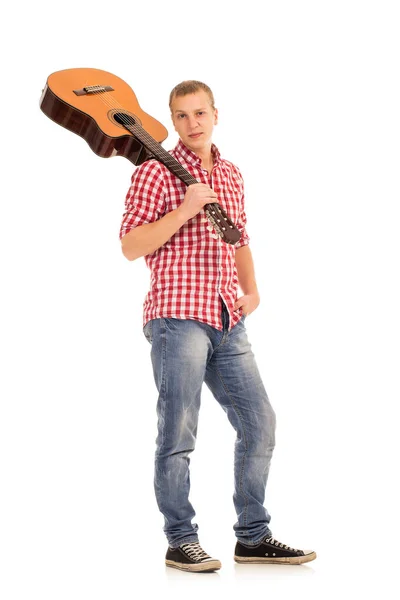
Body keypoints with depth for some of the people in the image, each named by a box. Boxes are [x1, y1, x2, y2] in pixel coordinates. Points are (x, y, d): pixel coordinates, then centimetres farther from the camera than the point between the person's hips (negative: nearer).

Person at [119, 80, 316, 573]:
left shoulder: (231, 175, 17)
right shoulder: (155, 173, -3)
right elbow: (131, 247, -9)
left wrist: (251, 290, 12)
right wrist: (186, 208, -17)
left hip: (227, 322, 7)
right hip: (177, 317, -7)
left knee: (259, 423, 7)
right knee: (178, 434, -3)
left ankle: (253, 536, 18)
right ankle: (181, 542, 9)